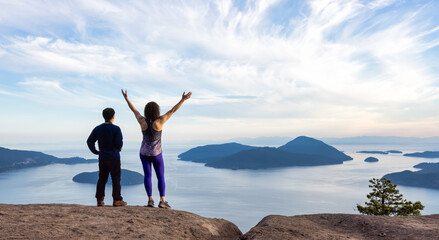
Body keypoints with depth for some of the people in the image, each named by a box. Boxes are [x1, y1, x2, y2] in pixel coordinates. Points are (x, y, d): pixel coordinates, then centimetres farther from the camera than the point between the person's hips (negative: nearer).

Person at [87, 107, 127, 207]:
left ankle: (99, 200, 11)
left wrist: (95, 151, 13)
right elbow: (119, 144, -16)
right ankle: (117, 200, 7)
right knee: (116, 179, 3)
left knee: (102, 179, 11)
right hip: (114, 158, -4)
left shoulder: (97, 129, 4)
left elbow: (90, 141, 3)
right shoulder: (116, 129, -11)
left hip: (102, 158, 5)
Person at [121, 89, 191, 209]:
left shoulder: (142, 121, -12)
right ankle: (162, 201, -2)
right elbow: (172, 110, -21)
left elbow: (134, 110, 3)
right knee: (161, 177, 3)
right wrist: (183, 100, -18)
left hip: (144, 152, 3)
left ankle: (150, 199, 6)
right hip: (156, 154, -3)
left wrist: (126, 98, 17)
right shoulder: (159, 121, -20)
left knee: (147, 175, 7)